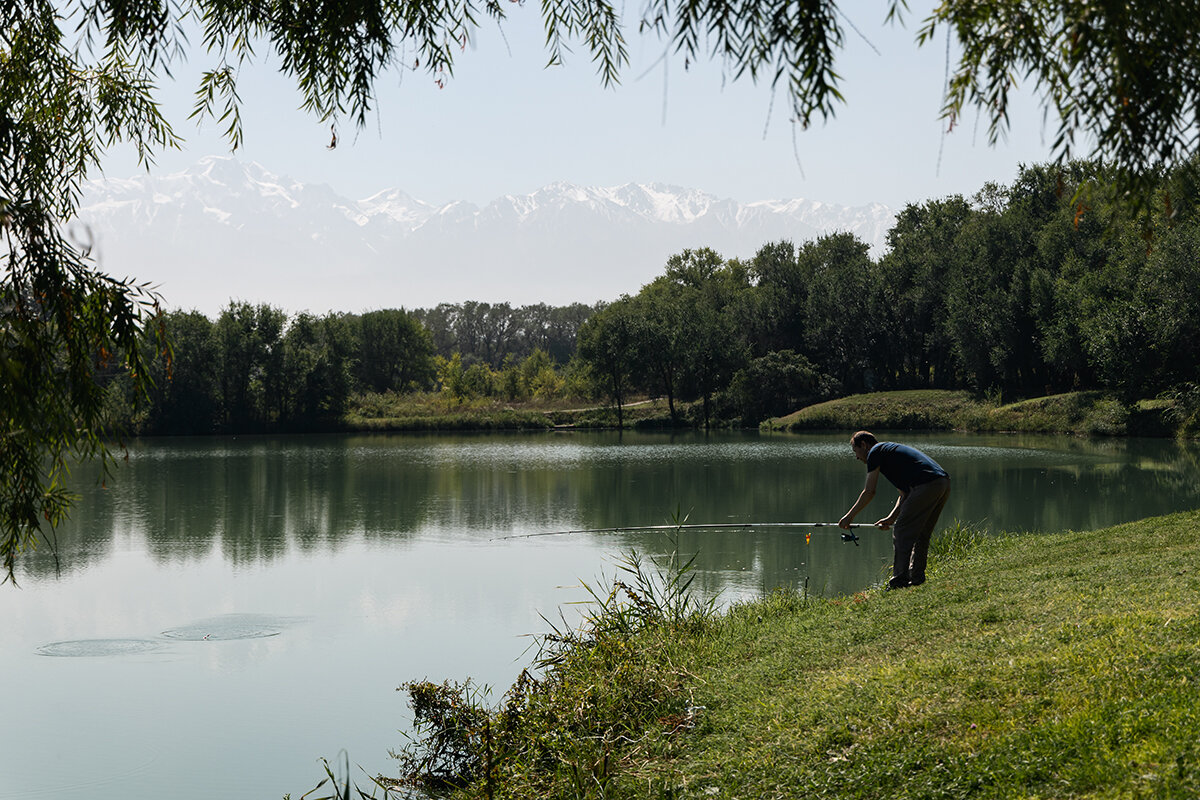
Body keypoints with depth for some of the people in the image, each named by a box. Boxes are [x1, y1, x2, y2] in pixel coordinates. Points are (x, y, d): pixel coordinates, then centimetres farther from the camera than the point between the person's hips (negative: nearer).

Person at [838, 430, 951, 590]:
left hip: (926, 485, -9)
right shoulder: (893, 450, 34)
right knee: (921, 534, 18)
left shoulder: (875, 452, 8)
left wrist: (850, 516, 13)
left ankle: (900, 581, -4)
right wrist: (891, 518, 28)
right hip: (944, 482, 9)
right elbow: (905, 494, 32)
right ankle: (916, 579, 19)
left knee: (902, 532, -2)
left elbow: (869, 492, 4)